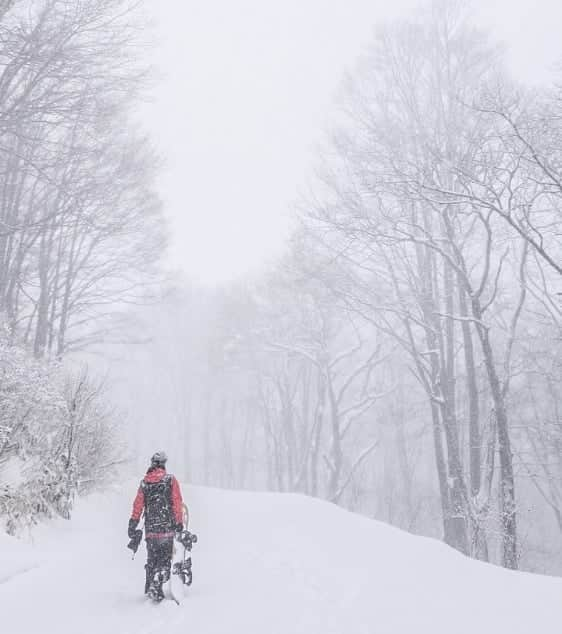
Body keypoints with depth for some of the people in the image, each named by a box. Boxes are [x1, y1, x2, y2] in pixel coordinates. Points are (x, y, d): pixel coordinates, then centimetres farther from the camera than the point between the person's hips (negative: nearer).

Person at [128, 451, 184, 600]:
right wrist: (179, 523, 2)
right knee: (165, 558, 0)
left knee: (152, 559, 17)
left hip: (150, 528, 4)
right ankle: (156, 586, -15)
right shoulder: (170, 479, -3)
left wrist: (132, 525, 13)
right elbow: (177, 503, -4)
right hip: (167, 527, -4)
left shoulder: (144, 482, 6)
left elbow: (137, 505, 7)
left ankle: (150, 587, 22)